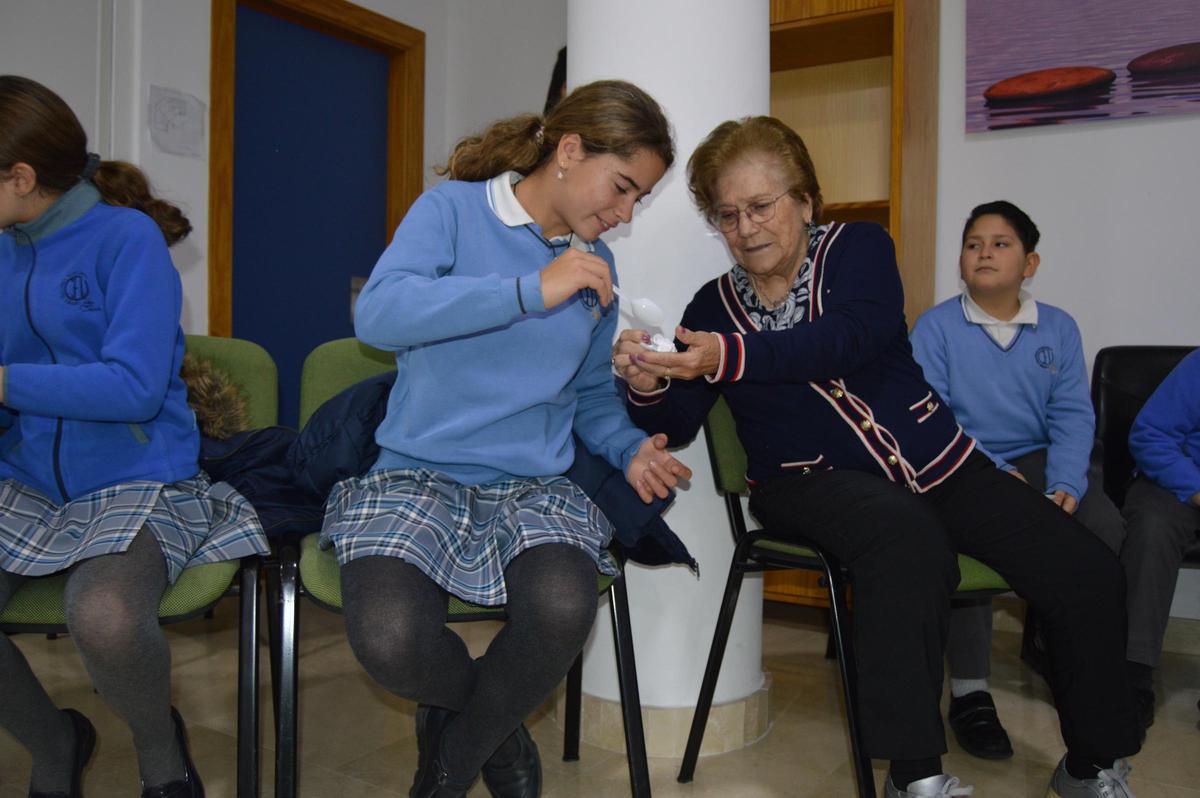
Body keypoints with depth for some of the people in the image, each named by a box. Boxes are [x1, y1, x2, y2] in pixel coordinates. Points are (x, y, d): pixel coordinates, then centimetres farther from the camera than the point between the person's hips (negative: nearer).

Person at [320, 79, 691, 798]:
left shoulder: (597, 266, 14)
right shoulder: (455, 208, -1)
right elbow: (378, 313, -19)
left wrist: (630, 448, 0)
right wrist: (531, 291, -21)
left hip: (534, 488, 4)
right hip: (419, 473, -3)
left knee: (562, 610, -29)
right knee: (390, 640, -30)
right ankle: (498, 726, 9)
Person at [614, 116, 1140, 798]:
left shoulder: (859, 247, 1)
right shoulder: (714, 305, 5)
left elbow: (848, 338, -22)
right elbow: (675, 426, -2)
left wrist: (729, 358, -36)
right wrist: (647, 386, -26)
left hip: (934, 459, 2)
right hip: (809, 481, -1)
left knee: (1088, 572, -11)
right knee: (907, 537, -36)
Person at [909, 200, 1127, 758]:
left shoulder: (1059, 328, 9)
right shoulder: (936, 325, -2)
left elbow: (1072, 414, 3)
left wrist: (1065, 485, -15)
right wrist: (994, 474, -22)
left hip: (1035, 460, 4)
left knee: (1104, 528, -21)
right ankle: (969, 692, -15)